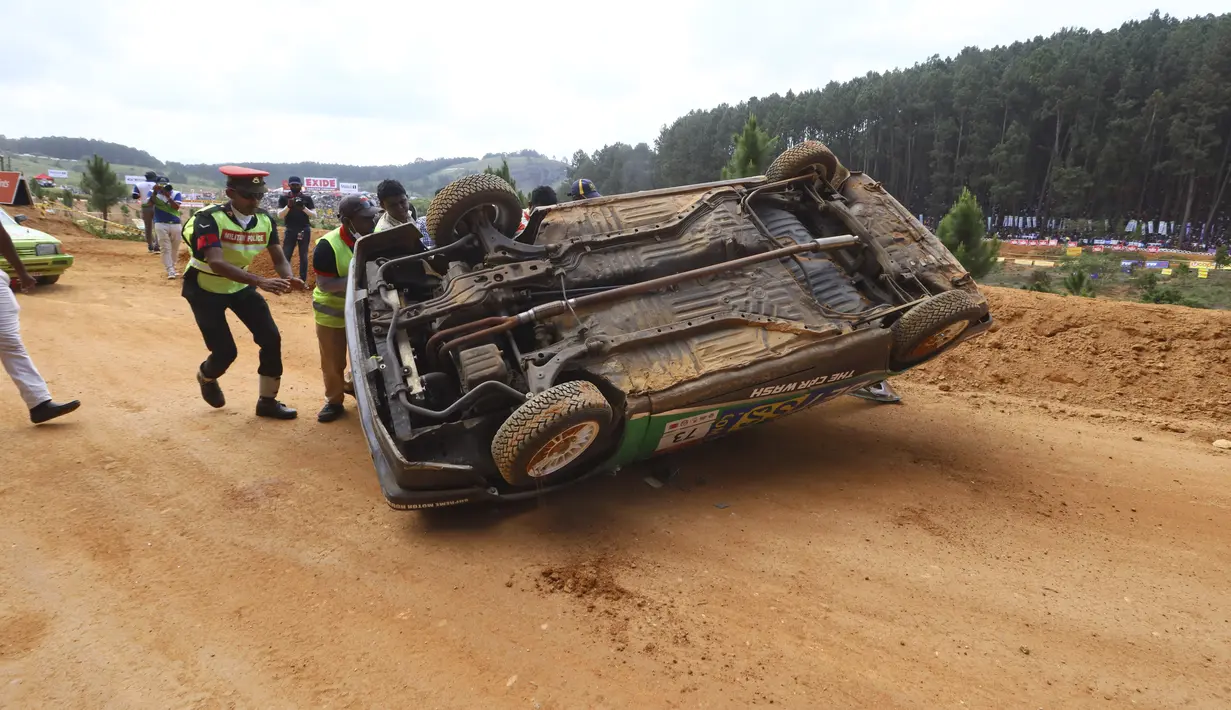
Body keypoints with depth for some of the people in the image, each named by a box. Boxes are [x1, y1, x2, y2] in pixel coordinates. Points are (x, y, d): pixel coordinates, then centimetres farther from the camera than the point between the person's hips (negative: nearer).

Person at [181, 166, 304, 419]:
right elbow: (216, 263, -41)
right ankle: (206, 377, 32)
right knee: (225, 352, -7)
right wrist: (261, 281, -54)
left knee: (271, 338, -6)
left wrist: (288, 278, -37)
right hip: (205, 290, -5)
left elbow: (279, 258, -12)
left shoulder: (265, 220, -11)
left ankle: (267, 401, 11)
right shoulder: (209, 219, -28)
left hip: (240, 286, 5)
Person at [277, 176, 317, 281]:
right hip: (290, 230, 0)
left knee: (303, 256, 5)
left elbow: (314, 216, -3)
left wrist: (304, 208, -19)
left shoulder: (307, 198, 3)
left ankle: (302, 280, 9)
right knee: (286, 256, -2)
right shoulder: (284, 198, 3)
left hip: (304, 230, 0)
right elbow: (280, 216, -5)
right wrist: (288, 206, -21)